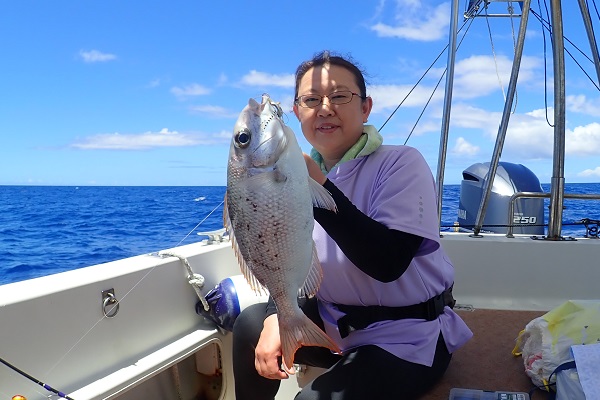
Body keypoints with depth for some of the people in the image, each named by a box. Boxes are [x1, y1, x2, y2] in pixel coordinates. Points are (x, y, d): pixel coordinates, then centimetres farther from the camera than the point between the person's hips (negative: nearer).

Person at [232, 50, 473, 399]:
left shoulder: (402, 164, -17)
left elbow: (388, 263, -30)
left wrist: (320, 188, -34)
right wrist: (276, 319, -12)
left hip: (407, 337, -6)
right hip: (336, 324, 7)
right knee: (252, 324, -1)